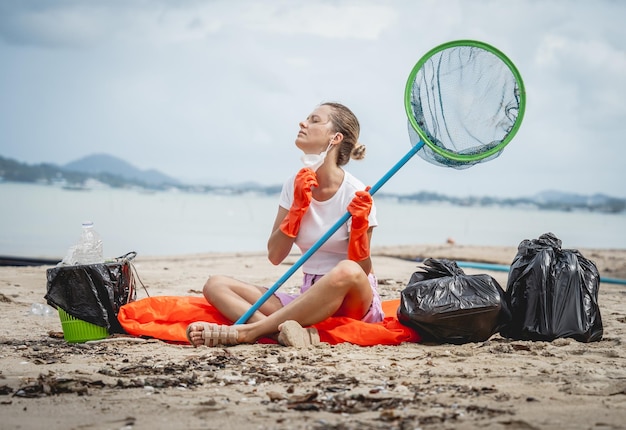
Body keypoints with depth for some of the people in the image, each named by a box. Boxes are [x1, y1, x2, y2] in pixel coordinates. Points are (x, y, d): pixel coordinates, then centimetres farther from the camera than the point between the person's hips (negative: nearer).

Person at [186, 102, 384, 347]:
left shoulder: (355, 194, -10)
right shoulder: (296, 185, 5)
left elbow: (362, 270, -9)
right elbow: (274, 256, 1)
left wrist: (359, 228, -26)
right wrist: (298, 208, -10)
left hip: (351, 302, -5)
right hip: (309, 302, 5)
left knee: (347, 271, -40)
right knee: (216, 285, -9)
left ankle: (245, 331, -36)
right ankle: (287, 330, -39)